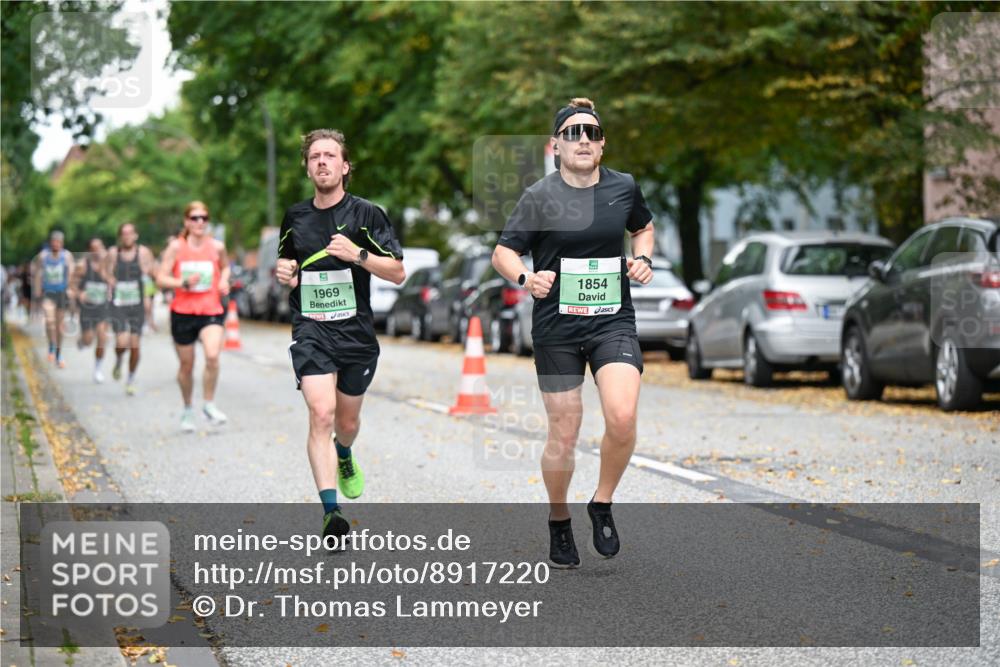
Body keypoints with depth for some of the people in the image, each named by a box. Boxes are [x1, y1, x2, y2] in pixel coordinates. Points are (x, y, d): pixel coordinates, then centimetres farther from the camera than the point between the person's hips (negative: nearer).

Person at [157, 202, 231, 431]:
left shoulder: (217, 247, 1)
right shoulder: (176, 247, -4)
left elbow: (225, 266, 23)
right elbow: (161, 279, -5)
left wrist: (224, 280, 2)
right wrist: (184, 282, -21)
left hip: (211, 311, 0)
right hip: (182, 312, 0)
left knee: (213, 356, -23)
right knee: (186, 365, 9)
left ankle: (209, 404, -5)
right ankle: (187, 410, 31)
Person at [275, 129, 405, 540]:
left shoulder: (366, 214, -1)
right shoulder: (295, 217, 8)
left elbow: (398, 272, -4)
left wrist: (359, 254, -19)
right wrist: (283, 272, 4)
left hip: (357, 332, 0)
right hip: (310, 330, 0)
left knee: (347, 420, 15)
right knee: (321, 413, -19)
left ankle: (344, 457, 53)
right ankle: (330, 512, -24)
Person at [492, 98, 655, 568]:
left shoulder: (624, 187, 3)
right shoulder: (540, 196, -6)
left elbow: (643, 227, 23)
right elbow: (503, 251, -1)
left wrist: (642, 258, 3)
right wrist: (526, 278, -21)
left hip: (614, 321, 1)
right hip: (557, 329, -1)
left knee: (622, 418, -21)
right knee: (563, 435, 2)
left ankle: (602, 505, 4)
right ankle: (558, 522, 27)